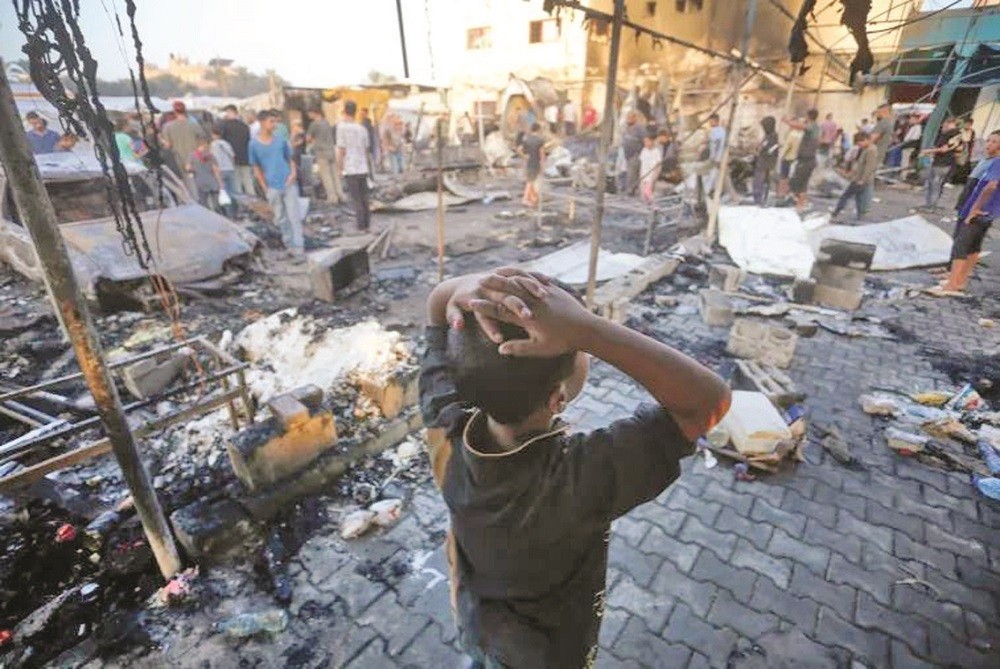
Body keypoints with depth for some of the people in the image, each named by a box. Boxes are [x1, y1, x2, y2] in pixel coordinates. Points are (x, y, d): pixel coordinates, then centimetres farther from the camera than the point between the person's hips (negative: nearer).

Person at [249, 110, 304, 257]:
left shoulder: (280, 140, 5)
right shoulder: (254, 144, 2)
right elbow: (257, 169, 6)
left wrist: (293, 173, -8)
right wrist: (265, 188, 0)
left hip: (289, 184, 0)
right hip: (272, 187, 0)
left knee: (294, 217, -5)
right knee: (281, 219, 8)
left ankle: (299, 249, -4)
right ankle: (289, 246, 22)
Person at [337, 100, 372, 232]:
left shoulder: (342, 126, -9)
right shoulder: (362, 128, 5)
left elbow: (341, 150, -11)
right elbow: (367, 149, 11)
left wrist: (339, 168, -2)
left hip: (350, 169, -4)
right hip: (363, 169, 5)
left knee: (357, 199, 1)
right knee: (364, 198, 13)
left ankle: (361, 226, 5)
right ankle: (366, 225, 19)